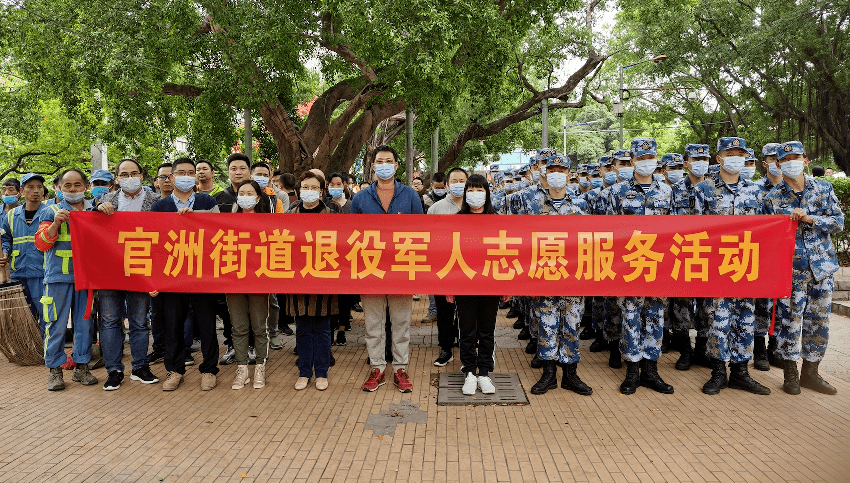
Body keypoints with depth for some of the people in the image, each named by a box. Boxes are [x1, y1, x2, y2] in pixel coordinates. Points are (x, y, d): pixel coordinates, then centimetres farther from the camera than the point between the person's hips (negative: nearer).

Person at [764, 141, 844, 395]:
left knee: (819, 321, 9)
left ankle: (810, 372, 23)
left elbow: (838, 222, -1)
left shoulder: (824, 188, 5)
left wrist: (809, 218, -14)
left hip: (822, 267, 3)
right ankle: (790, 373, 14)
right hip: (791, 269, -2)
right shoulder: (773, 198, -1)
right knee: (790, 321, -1)